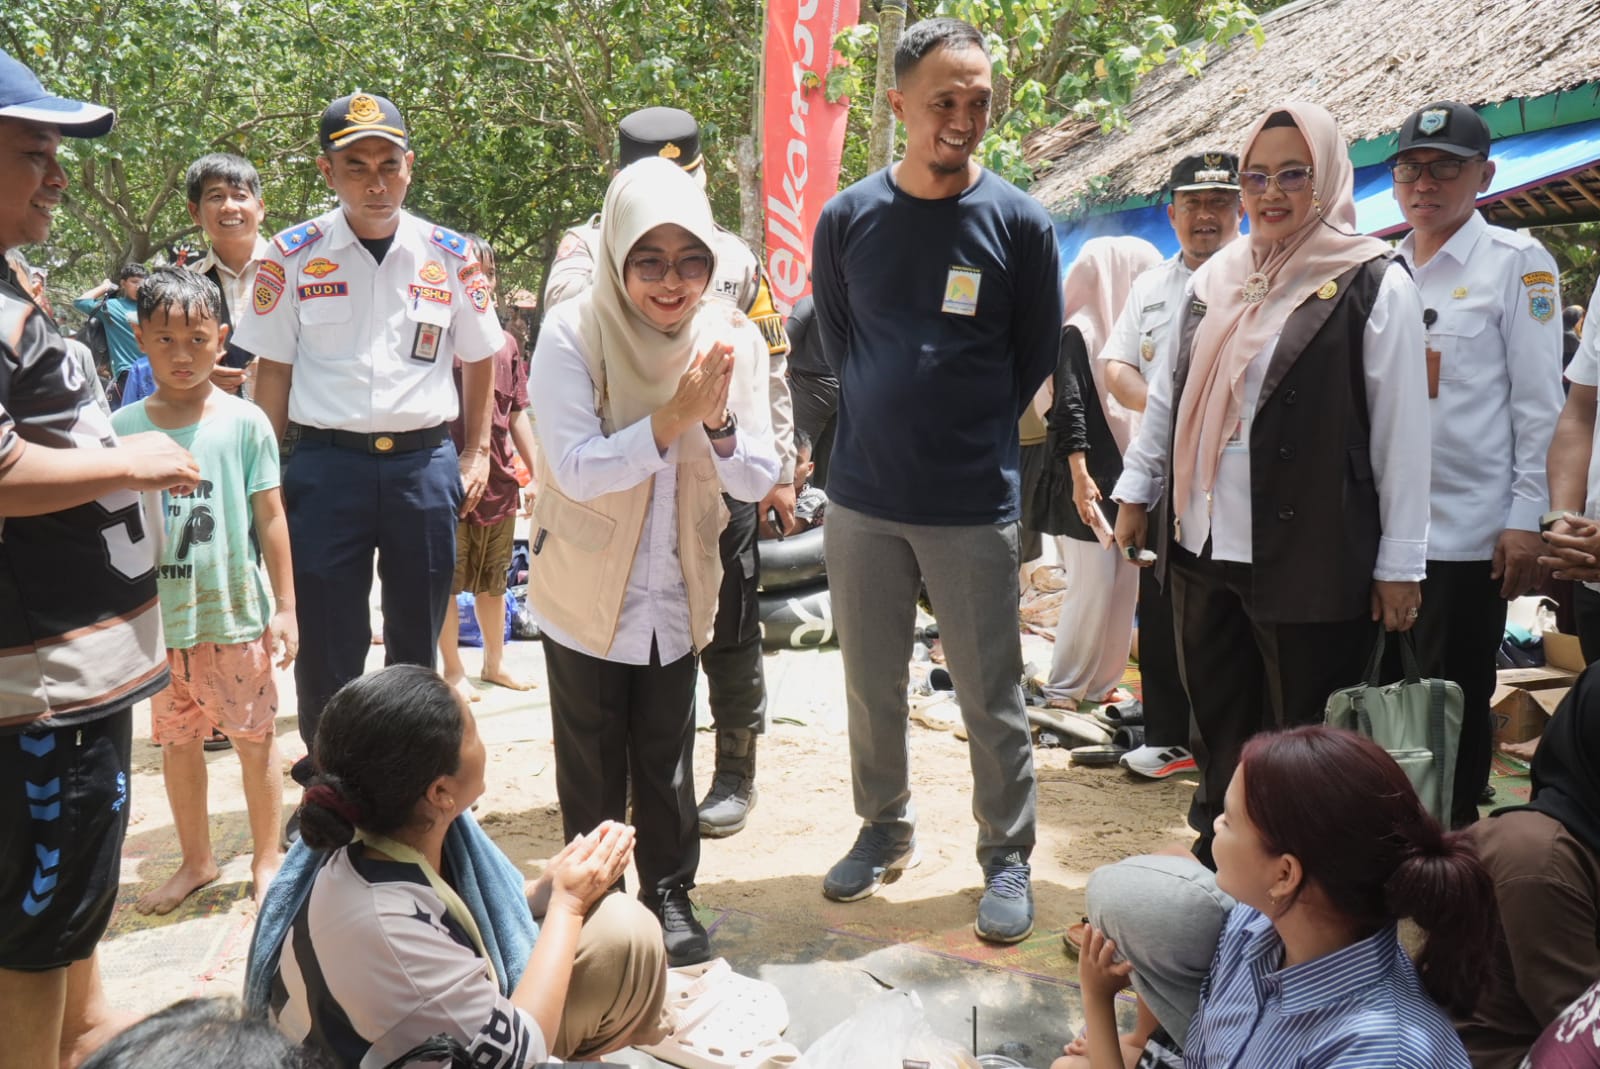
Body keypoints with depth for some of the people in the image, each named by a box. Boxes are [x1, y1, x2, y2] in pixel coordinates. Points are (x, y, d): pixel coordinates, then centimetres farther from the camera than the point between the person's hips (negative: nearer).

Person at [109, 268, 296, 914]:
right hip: (160, 618, 3)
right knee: (177, 740, 14)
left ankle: (267, 859, 24)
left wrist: (285, 607, -3)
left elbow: (270, 516, -3)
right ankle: (196, 861, 32)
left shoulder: (245, 422, -7)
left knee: (255, 738, 7)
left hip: (236, 616, -2)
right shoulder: (123, 427, -1)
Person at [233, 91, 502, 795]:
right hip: (326, 463, -1)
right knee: (327, 644, 4)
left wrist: (476, 452, 11)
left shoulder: (451, 256, 3)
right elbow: (273, 369, 4)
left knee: (417, 639, 13)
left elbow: (478, 358, 14)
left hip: (425, 461, 2)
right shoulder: (293, 255, 0)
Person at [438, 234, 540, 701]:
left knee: (493, 580, 17)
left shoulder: (506, 343, 10)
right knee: (448, 581, 6)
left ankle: (494, 662, 31)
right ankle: (452, 669, 20)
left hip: (499, 481, 5)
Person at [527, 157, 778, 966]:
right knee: (592, 761, 12)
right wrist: (672, 421, -35)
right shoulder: (572, 335, -18)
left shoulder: (732, 339, -8)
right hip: (586, 589, -2)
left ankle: (669, 892, 32)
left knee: (667, 754, 14)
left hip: (677, 592, 2)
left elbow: (757, 481, -8)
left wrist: (719, 423, -28)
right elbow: (576, 468, -25)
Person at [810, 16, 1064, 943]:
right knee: (872, 685, 14)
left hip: (974, 502, -2)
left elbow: (1037, 355, 6)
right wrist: (889, 423, 11)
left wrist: (970, 433, 8)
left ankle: (1008, 859, 21)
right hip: (863, 496, 2)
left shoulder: (1020, 223, -4)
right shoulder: (847, 218, 1)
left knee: (992, 698, 5)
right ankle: (886, 830, 33)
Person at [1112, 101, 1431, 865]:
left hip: (1310, 558, -5)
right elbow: (1172, 393, 17)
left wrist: (1399, 564, -9)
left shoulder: (1374, 284, -5)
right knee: (1218, 728, 15)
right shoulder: (1215, 278, 11)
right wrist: (1135, 491, 14)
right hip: (1203, 547, 5)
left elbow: (1402, 429, -7)